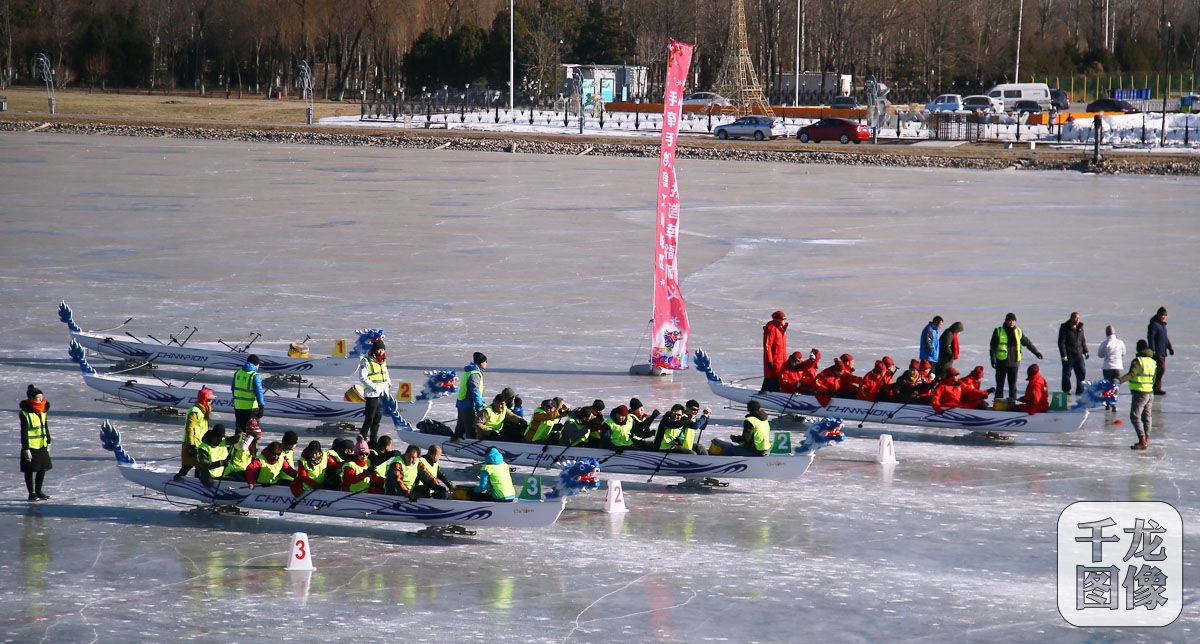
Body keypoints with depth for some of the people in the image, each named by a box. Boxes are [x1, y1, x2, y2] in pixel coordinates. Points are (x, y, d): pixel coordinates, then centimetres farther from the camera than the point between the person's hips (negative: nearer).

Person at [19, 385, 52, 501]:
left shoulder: (43, 411, 5)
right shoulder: (25, 413, -17)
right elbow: (24, 432, -17)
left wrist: (48, 442, 19)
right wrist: (26, 448, -18)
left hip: (42, 446, 7)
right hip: (31, 447, -7)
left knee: (42, 469, 12)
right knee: (30, 470, 3)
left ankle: (38, 491, 26)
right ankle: (31, 493, 12)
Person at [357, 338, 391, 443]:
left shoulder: (382, 361, 15)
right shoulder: (366, 361, -11)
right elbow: (362, 377, -16)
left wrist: (388, 384, 12)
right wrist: (374, 387, -19)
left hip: (383, 394, 8)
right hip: (372, 394, -8)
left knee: (378, 418, 12)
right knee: (369, 419, -9)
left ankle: (373, 440, 20)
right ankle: (362, 438, -2)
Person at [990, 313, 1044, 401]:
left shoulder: (1018, 332, 9)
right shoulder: (999, 331, 0)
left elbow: (1027, 342, 19)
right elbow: (993, 346, -1)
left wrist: (1036, 352, 23)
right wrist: (993, 358, -10)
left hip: (1014, 363, 3)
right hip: (1001, 362, -3)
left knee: (1013, 385, 3)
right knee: (1000, 385, 1)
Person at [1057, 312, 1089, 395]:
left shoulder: (1080, 327, 9)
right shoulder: (1064, 327, -9)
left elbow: (1083, 340, 19)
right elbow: (1061, 342, -11)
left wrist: (1085, 351, 14)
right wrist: (1063, 355, -16)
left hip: (1078, 354, 5)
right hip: (1068, 355, -5)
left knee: (1082, 372, 4)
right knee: (1067, 373, 0)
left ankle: (1080, 391, 14)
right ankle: (1066, 391, 11)